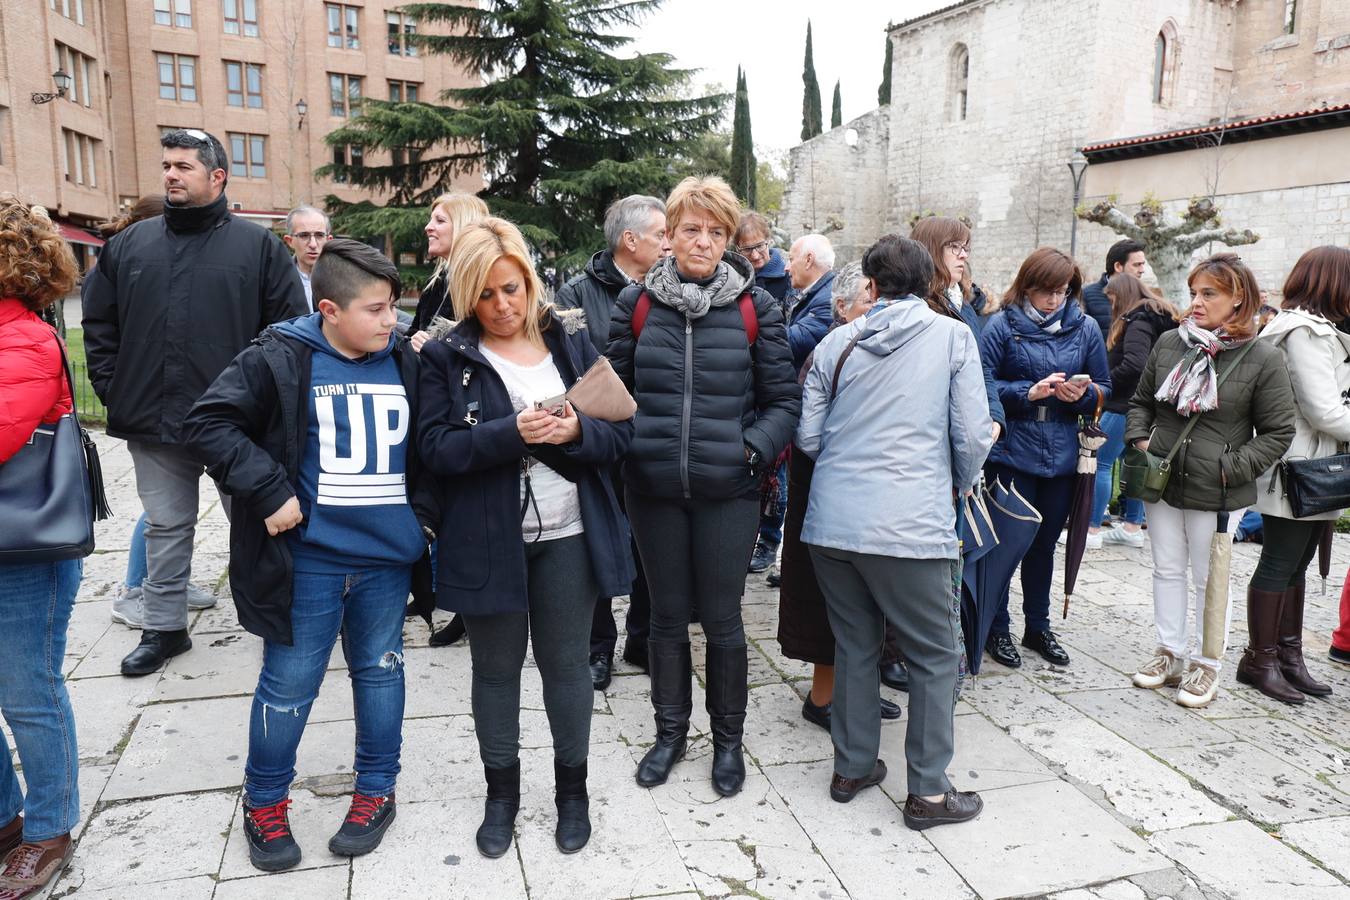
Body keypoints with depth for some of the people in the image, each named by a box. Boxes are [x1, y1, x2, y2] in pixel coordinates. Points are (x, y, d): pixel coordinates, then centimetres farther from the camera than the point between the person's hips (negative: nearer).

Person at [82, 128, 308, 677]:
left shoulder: (258, 246, -1)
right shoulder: (130, 245, 10)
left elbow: (290, 326, -2)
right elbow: (99, 323, 15)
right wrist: (112, 387, 5)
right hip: (152, 423, 4)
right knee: (165, 528, 14)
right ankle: (164, 627, 29)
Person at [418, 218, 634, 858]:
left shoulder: (572, 340, 3)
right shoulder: (448, 356, -1)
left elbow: (620, 431, 1)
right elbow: (437, 447, -11)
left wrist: (576, 431, -20)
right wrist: (513, 433, -25)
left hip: (568, 536, 1)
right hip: (488, 540, 0)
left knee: (566, 663, 12)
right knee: (496, 668, 14)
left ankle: (572, 789, 33)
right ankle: (501, 793, 35)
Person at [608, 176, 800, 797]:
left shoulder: (754, 306, 0)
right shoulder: (636, 302, 4)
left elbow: (784, 398, 1)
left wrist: (753, 449, -14)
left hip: (728, 490, -1)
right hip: (653, 489, 2)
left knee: (722, 619, 9)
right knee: (667, 616, 15)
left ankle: (728, 740, 31)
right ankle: (670, 731, 35)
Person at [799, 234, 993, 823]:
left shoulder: (837, 343, 6)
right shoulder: (953, 336, 0)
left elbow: (808, 438, 5)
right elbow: (973, 435, -3)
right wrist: (961, 485, 17)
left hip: (833, 521, 4)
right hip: (911, 525, -4)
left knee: (854, 645, 18)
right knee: (936, 656, 11)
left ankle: (852, 767, 30)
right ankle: (928, 793, 18)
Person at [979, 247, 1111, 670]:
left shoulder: (1085, 328, 5)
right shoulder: (1002, 325, -6)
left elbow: (1104, 388, 9)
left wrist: (1084, 393, -12)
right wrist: (1029, 392, -21)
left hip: (1062, 455, 4)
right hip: (1011, 452, -4)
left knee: (1044, 543, 16)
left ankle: (1038, 626, 31)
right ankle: (996, 628, 19)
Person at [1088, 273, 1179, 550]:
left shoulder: (1138, 322, -14)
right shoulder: (1161, 318, 17)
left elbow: (1134, 365, -25)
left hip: (1126, 405, -10)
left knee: (1100, 462, -6)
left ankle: (1092, 529, -4)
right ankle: (1133, 526, 21)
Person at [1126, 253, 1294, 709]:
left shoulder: (1263, 358, -8)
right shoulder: (1170, 343, 2)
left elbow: (1278, 431, -5)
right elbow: (1141, 401, 14)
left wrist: (1233, 469, -13)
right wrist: (1138, 439, -1)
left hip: (1216, 492, -4)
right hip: (1162, 483, 4)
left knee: (1210, 579, 8)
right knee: (1167, 570, 15)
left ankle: (1206, 665, 24)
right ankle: (1170, 653, 30)